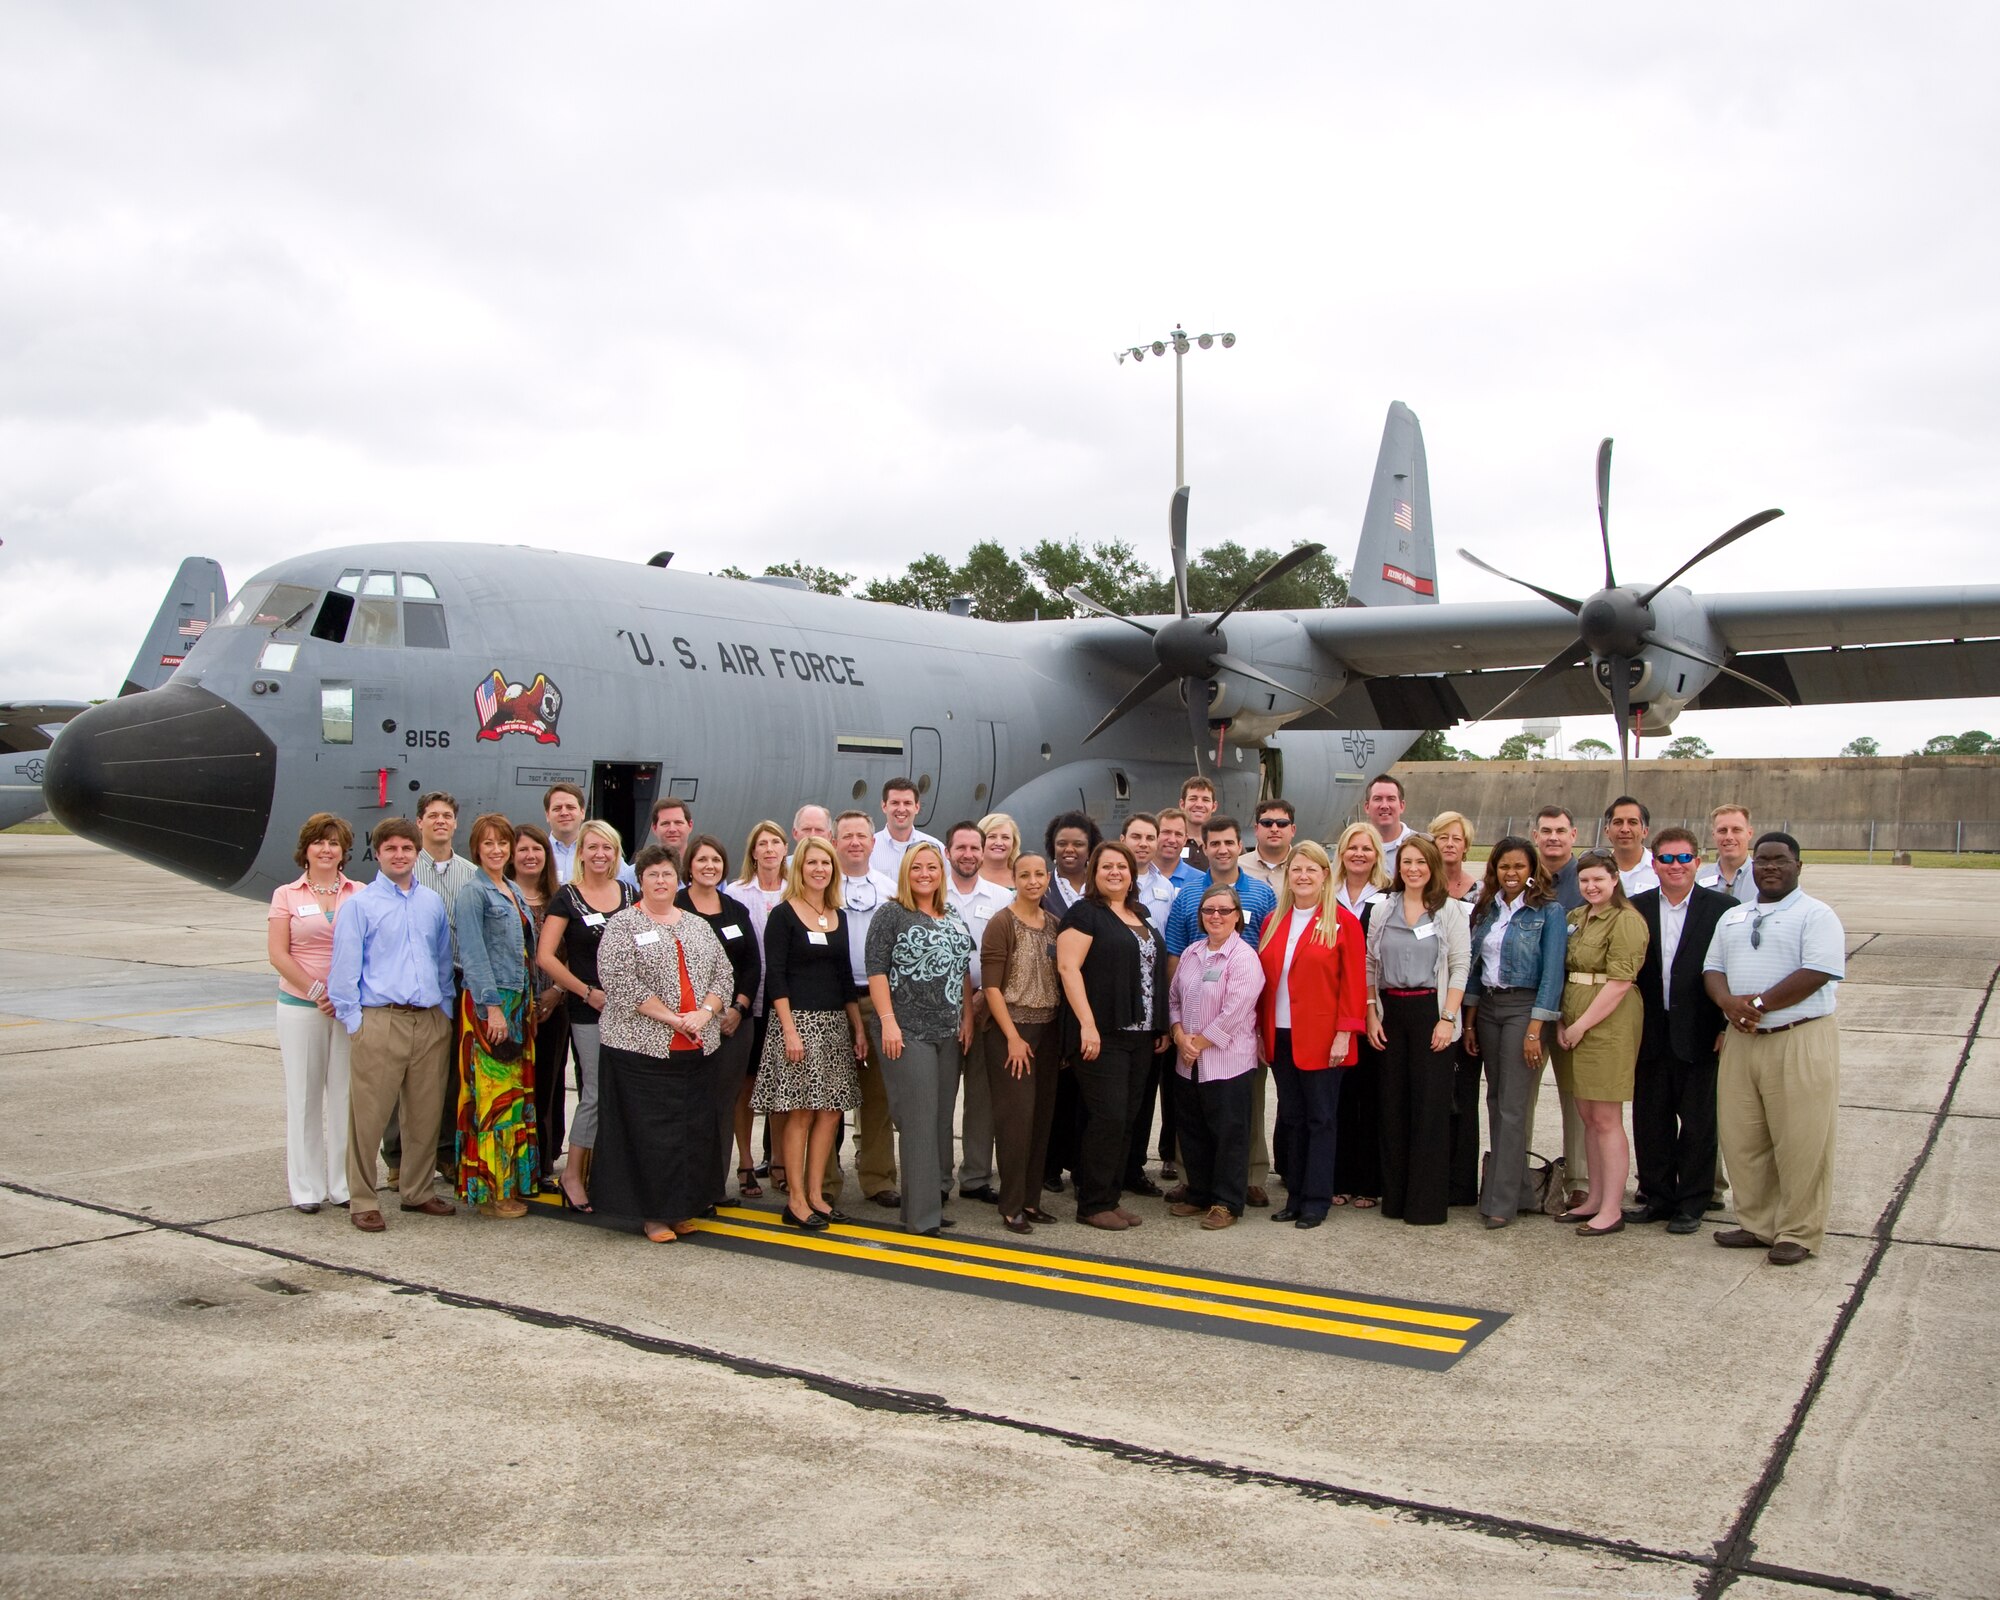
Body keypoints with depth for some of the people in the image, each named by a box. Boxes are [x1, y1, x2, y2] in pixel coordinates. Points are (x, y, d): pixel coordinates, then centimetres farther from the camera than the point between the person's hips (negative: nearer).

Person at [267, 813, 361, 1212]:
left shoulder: (360, 895, 7)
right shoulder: (287, 895, 6)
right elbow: (278, 954, -1)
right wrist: (316, 992, -9)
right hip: (300, 1008, 0)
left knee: (346, 1094, 2)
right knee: (304, 1096, 3)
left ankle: (345, 1184, 10)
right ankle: (306, 1188, 11)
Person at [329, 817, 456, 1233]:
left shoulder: (433, 903, 13)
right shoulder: (359, 905, 0)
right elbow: (344, 969, -2)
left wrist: (445, 1010, 13)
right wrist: (354, 1022, -7)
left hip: (432, 1023, 4)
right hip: (380, 1022, -4)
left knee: (426, 1113, 11)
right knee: (369, 1115, -2)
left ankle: (418, 1190, 25)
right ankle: (362, 1200, 9)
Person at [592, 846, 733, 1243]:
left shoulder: (698, 926, 15)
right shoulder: (622, 925, -2)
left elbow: (723, 973, 11)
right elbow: (620, 982, -13)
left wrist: (705, 1012, -8)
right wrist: (673, 1019, -15)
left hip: (697, 1049, 5)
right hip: (642, 1046, -5)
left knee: (695, 1130, 6)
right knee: (650, 1132, -3)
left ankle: (683, 1208, 17)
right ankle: (653, 1213, 8)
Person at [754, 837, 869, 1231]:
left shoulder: (840, 917, 14)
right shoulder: (784, 915, -4)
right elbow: (774, 975, -9)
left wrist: (859, 1028, 13)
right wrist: (789, 1030, -17)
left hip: (835, 1023, 6)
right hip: (797, 1021, -6)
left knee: (830, 1111, 5)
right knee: (800, 1112, -4)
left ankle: (816, 1194, 14)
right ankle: (795, 1199, 4)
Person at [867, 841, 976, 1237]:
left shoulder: (954, 920, 16)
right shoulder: (891, 915, -2)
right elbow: (876, 970, -8)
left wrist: (967, 1020, 10)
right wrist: (888, 1021, -15)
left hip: (949, 1033, 6)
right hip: (907, 1032, -6)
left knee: (943, 1119, 8)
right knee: (918, 1121, -6)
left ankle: (937, 1197, 18)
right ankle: (923, 1214, -2)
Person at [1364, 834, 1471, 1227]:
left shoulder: (1449, 909, 1)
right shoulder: (1384, 909, 9)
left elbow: (1460, 965, -4)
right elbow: (1370, 965, 9)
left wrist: (1448, 1018, -12)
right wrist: (1371, 1014, 2)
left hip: (1430, 1010, -3)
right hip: (1390, 1011, 3)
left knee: (1430, 1105, -2)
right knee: (1393, 1103, 6)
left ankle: (1426, 1203, 4)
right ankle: (1395, 1196, 14)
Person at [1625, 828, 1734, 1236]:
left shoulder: (1723, 908, -3)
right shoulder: (1636, 908, 5)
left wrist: (1728, 1027, -9)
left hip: (1700, 1035, -3)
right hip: (1651, 1034, 3)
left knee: (1698, 1122, 7)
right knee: (1650, 1119, 10)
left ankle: (1692, 1204, 17)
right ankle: (1657, 1197, 23)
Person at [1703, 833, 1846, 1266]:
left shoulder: (1815, 915, -4)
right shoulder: (1732, 918, 17)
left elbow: (1817, 974, -15)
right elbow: (1713, 969, 15)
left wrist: (1758, 1003, -15)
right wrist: (1729, 1002, -7)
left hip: (1801, 1040, -6)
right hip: (1741, 1040, 6)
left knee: (1800, 1142, -2)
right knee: (1741, 1139, 9)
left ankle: (1797, 1233, 10)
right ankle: (1756, 1224, 21)